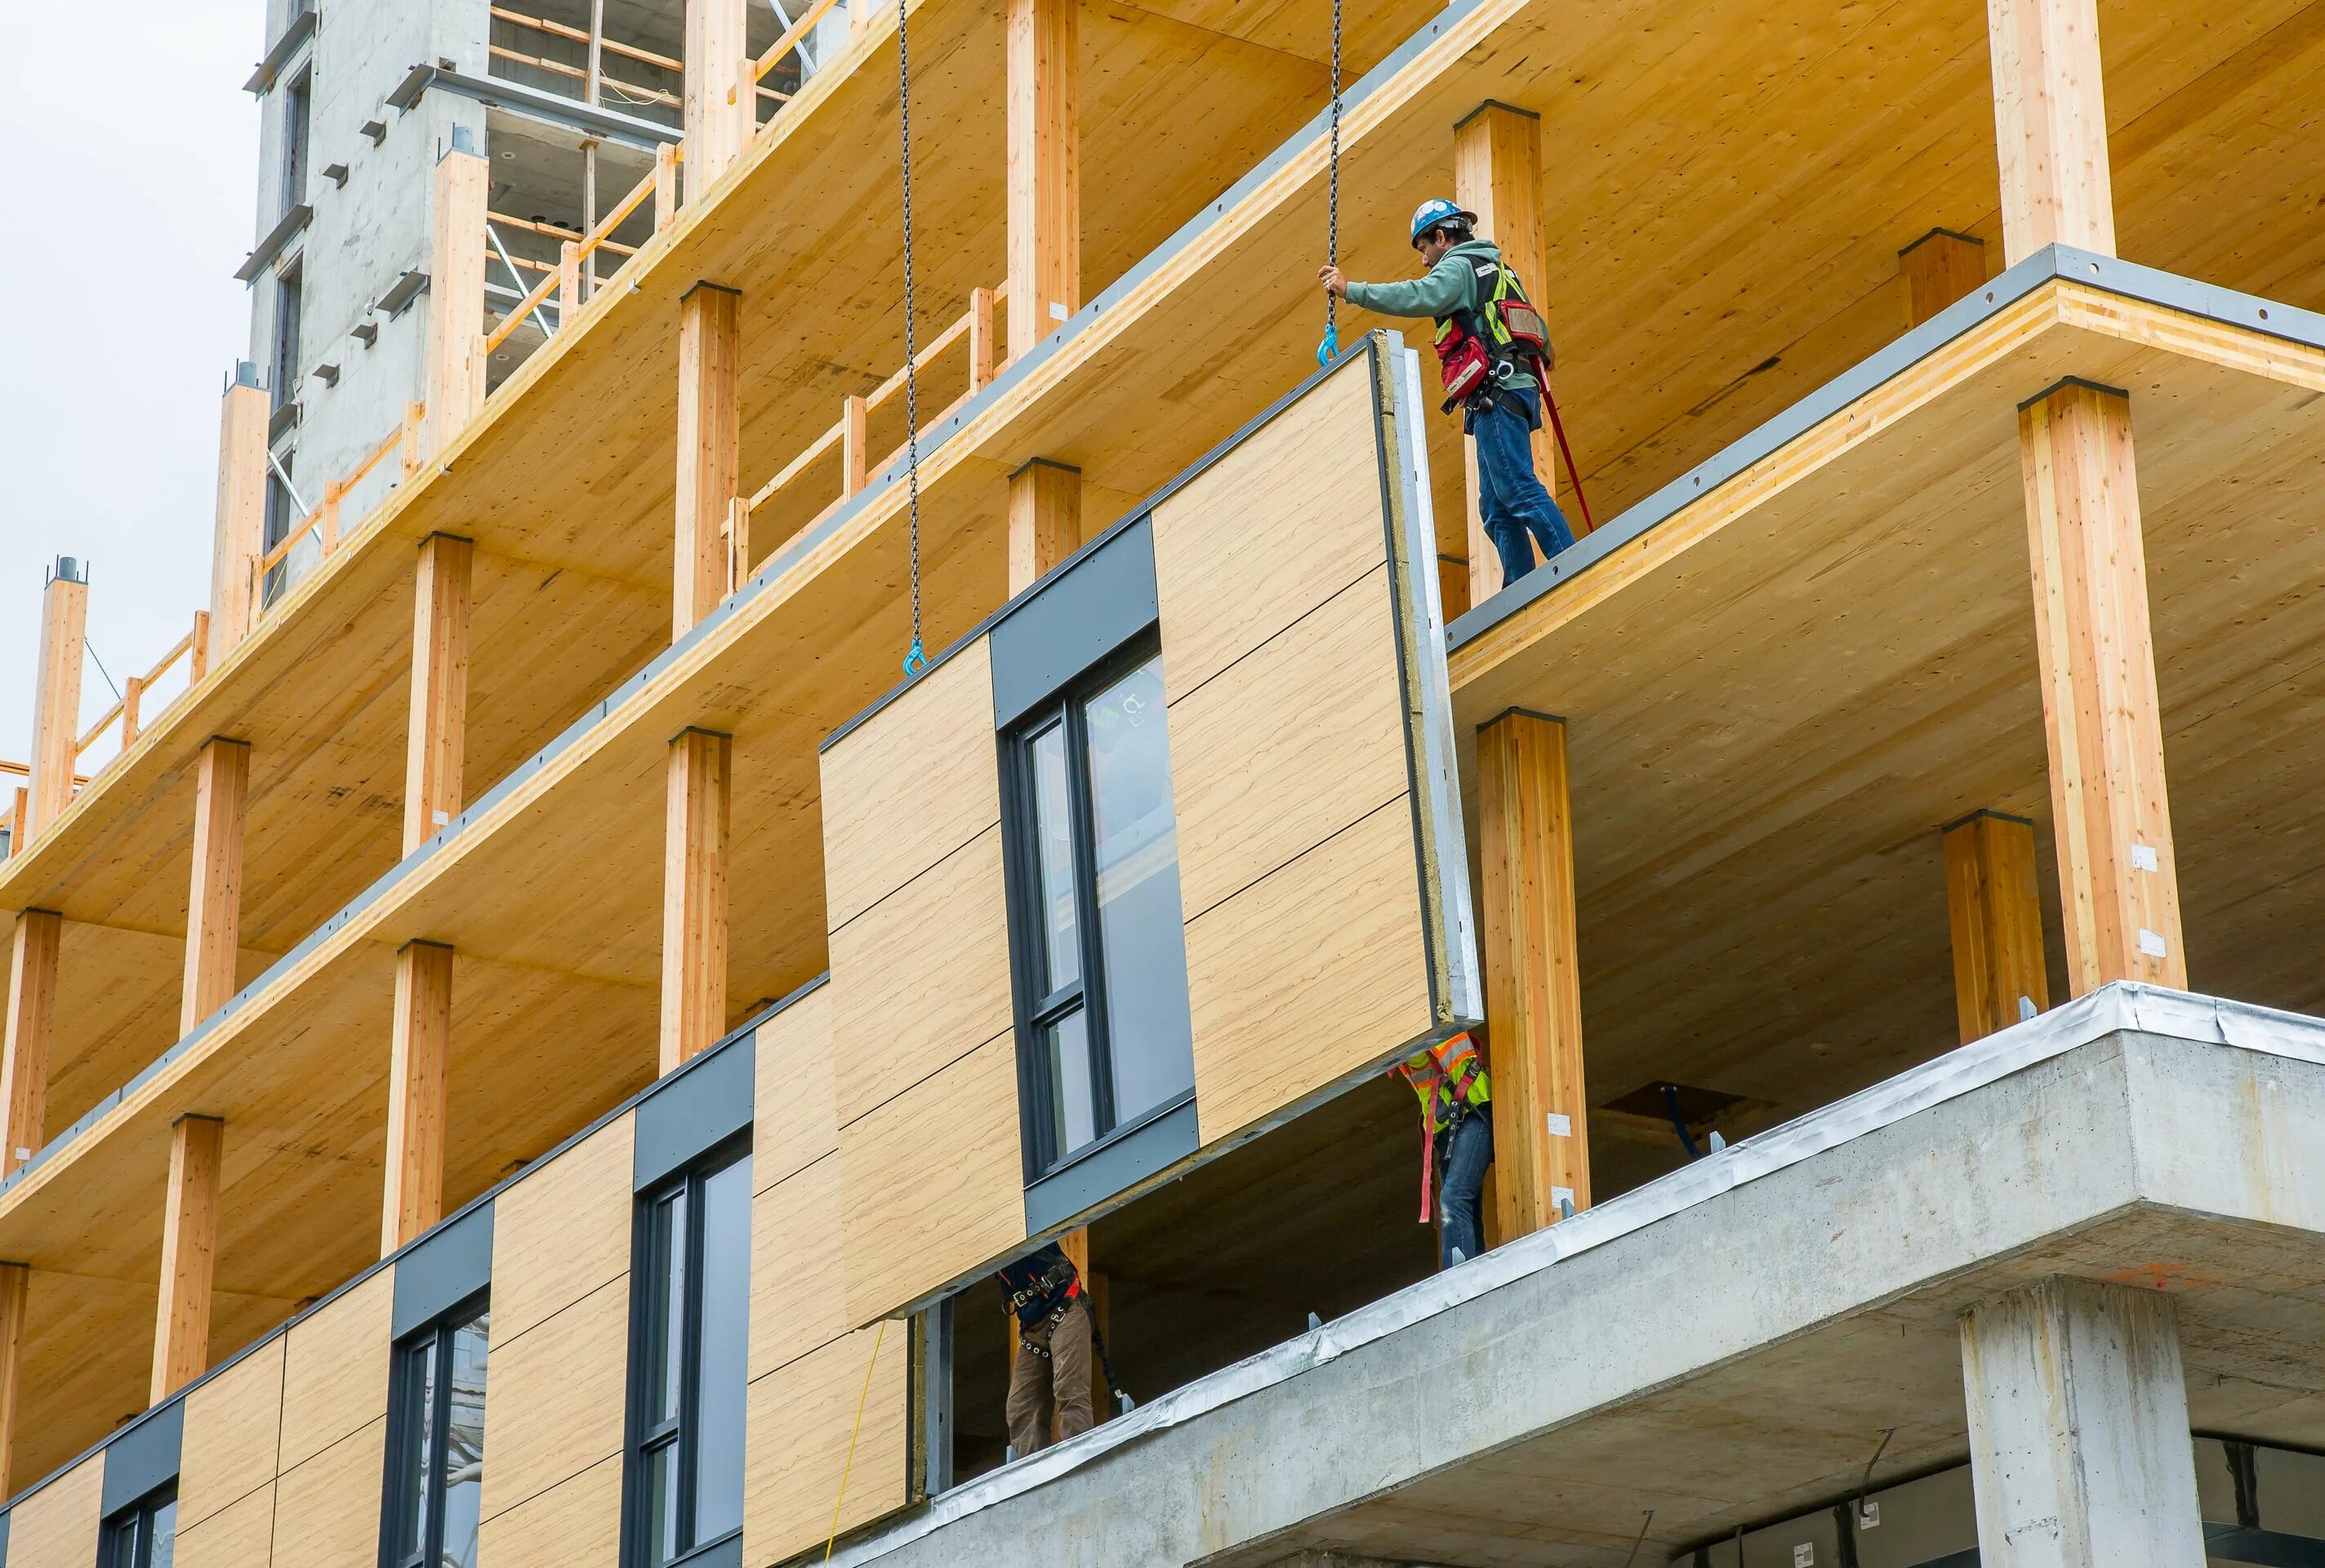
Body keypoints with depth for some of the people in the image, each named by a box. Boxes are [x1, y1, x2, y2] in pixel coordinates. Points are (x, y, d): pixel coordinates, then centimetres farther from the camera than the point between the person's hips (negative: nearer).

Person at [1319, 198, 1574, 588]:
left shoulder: (1459, 266, 1)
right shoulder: (1498, 271, 28)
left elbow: (1422, 297, -19)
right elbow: (1539, 328, 37)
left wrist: (1351, 291, -17)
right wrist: (1542, 357, 60)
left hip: (1495, 393, -10)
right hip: (1519, 387, 10)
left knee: (1518, 489, -17)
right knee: (1496, 507, 5)